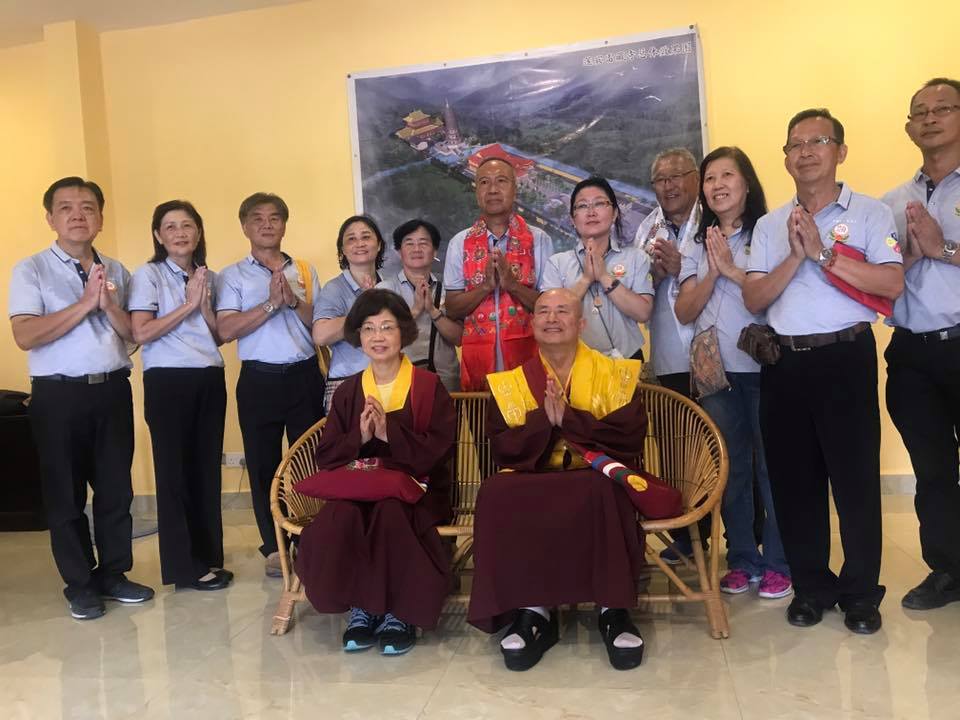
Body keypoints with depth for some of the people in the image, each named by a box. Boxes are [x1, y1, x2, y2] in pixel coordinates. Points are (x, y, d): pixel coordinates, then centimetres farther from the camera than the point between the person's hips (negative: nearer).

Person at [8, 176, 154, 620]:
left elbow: (136, 334, 6)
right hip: (59, 395, -3)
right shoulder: (31, 271, -2)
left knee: (116, 488, 10)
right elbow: (25, 336, -14)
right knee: (65, 494, 7)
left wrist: (110, 306, -11)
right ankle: (80, 585, 21)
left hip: (113, 390, 4)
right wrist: (84, 303, -16)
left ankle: (113, 573, 26)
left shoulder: (117, 272, 10)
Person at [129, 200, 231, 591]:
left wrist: (206, 306, -5)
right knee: (175, 470, 1)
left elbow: (221, 335, 12)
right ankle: (185, 567, 10)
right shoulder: (148, 274, -2)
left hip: (210, 380, 5)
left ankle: (209, 556, 21)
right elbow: (141, 332, -12)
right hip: (168, 382, -5)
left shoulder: (210, 277, 13)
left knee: (208, 468, 9)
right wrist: (188, 304, -11)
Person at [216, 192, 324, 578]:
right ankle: (274, 547, 18)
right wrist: (272, 303, -15)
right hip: (260, 379, -1)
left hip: (305, 375, 2)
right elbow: (226, 330, -10)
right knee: (263, 464, 5)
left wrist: (294, 300, -10)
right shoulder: (232, 275, 4)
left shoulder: (305, 271, 12)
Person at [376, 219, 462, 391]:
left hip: (446, 377, 2)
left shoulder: (446, 289, 5)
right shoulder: (385, 289, -1)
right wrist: (416, 309, -17)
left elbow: (458, 338, -1)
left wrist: (432, 310, -13)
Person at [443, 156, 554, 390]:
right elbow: (452, 310, 2)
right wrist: (486, 286, -14)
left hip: (527, 354, 0)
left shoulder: (539, 240, 2)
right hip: (477, 356, 1)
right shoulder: (460, 243, 5)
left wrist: (513, 284, -15)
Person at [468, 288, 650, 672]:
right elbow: (504, 450, -2)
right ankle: (532, 610, -19)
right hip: (534, 482, 2)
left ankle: (613, 609, -21)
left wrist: (567, 418, -18)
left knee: (604, 491, -36)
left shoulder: (615, 373, 4)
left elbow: (630, 439, -9)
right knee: (498, 494, -30)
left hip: (599, 478, -1)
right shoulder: (510, 383, 8)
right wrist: (544, 418, -19)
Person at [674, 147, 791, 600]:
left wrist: (732, 269, -15)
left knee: (772, 465, 1)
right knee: (730, 468, 9)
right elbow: (684, 313, 3)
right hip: (715, 369, 3)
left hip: (764, 365, -3)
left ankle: (778, 562, 15)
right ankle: (743, 559, 21)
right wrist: (713, 272, -10)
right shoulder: (695, 246, 10)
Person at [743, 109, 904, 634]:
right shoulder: (769, 225, 12)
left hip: (845, 357, -3)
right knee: (792, 476, 8)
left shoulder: (870, 212, 2)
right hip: (784, 361, 4)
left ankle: (861, 592, 19)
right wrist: (796, 257, -10)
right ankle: (811, 585, 23)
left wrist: (822, 252, -14)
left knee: (856, 474, 2)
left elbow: (892, 283, -12)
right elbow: (753, 299, 2)